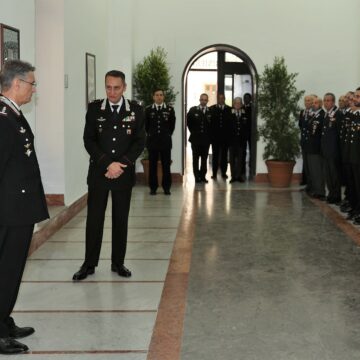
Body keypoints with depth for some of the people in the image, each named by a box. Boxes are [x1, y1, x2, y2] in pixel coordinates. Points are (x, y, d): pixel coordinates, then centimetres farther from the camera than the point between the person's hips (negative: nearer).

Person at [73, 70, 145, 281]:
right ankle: (89, 264, 12)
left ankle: (118, 263, 18)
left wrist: (121, 165, -13)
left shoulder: (136, 111, 1)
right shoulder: (94, 109, 1)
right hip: (98, 172, 0)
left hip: (124, 173, 0)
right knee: (94, 218, 2)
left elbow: (140, 142, -1)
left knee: (121, 219, 7)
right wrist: (107, 164, -14)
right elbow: (89, 140, -3)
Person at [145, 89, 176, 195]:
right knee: (152, 165, 3)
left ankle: (166, 187, 9)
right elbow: (146, 125, 13)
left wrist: (167, 135, 12)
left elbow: (172, 125, 10)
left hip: (166, 141, 0)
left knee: (166, 165, 2)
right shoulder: (148, 110, 3)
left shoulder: (170, 109, 1)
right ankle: (153, 187, 10)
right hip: (152, 141, 0)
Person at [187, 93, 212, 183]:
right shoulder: (193, 110, 1)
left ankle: (203, 176, 10)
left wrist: (209, 133, 4)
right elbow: (188, 121, 9)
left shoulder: (211, 111, 1)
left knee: (204, 159, 4)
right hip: (195, 138, 0)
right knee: (195, 158, 2)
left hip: (206, 138, 0)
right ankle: (197, 176, 7)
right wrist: (193, 131, 7)